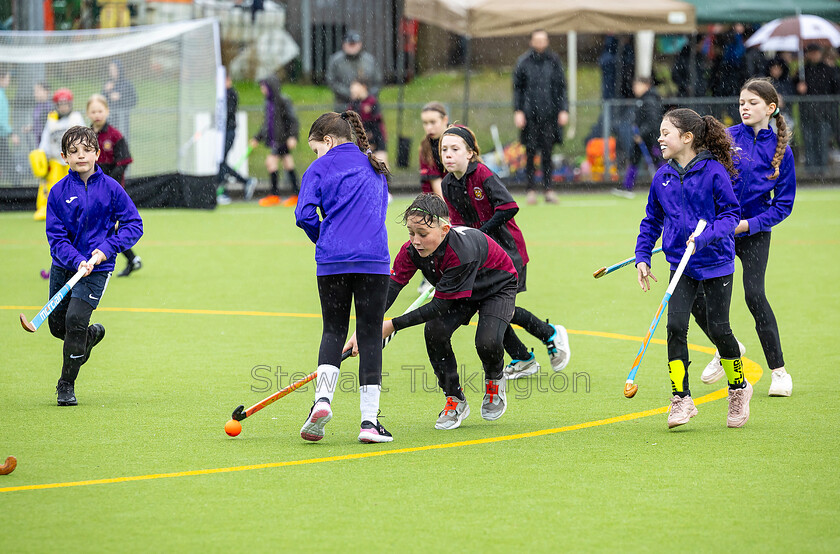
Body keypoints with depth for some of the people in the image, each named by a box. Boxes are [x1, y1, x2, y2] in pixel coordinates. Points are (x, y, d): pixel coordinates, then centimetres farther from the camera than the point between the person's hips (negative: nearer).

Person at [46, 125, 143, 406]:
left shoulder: (110, 188, -8)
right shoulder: (59, 192, -5)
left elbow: (133, 224, -4)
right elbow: (56, 235, -6)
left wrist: (106, 250, -17)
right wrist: (77, 261, -22)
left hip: (96, 268, -3)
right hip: (64, 266, 3)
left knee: (75, 320, -16)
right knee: (57, 326, 9)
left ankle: (66, 385, -1)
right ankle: (93, 334, 44)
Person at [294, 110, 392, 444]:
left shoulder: (320, 168, 4)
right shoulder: (375, 167, 17)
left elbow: (304, 215, -6)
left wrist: (323, 240, 12)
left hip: (333, 262, -2)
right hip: (375, 259, 2)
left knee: (333, 331, 12)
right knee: (370, 336, 3)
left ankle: (322, 399, -9)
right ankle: (370, 421, -1)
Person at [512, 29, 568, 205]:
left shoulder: (554, 61, 5)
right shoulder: (523, 62, 2)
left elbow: (561, 87, 7)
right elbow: (517, 88, 4)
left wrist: (563, 110, 0)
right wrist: (518, 111, -4)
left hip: (549, 114, 1)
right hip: (530, 114, -1)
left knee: (547, 152, 2)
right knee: (530, 151, 1)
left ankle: (548, 189, 6)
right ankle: (531, 190, 6)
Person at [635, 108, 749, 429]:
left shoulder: (714, 172, -11)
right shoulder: (662, 177, 4)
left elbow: (730, 213, -9)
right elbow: (652, 221, 15)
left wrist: (705, 237, -24)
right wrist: (642, 257, 7)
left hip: (716, 262, -4)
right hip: (681, 265, 4)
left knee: (718, 328, 0)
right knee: (676, 326, -10)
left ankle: (738, 387, 25)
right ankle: (681, 399, -4)